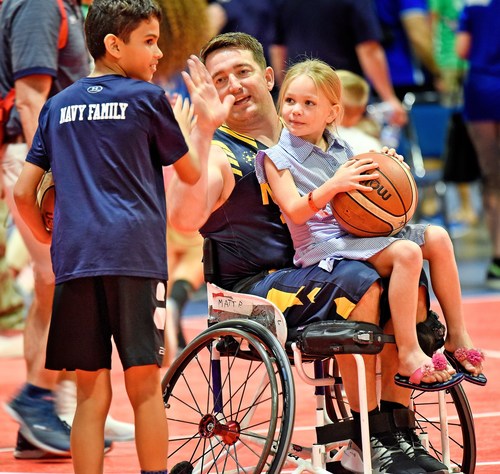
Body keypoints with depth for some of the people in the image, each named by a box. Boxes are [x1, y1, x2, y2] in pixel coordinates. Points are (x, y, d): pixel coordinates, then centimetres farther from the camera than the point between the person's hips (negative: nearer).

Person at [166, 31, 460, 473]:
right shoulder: (219, 154, -5)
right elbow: (186, 218, -26)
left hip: (312, 268, 7)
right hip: (254, 286, -7)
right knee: (359, 283, -29)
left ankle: (396, 429, -9)